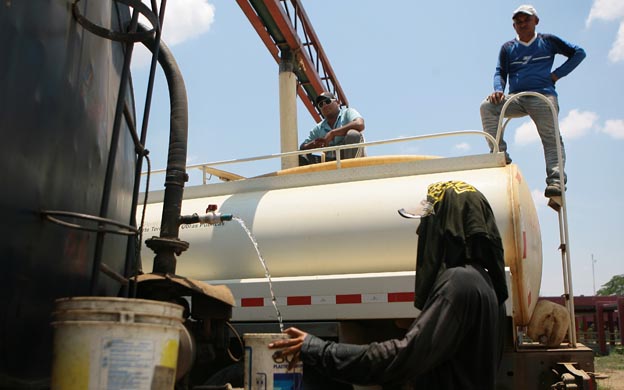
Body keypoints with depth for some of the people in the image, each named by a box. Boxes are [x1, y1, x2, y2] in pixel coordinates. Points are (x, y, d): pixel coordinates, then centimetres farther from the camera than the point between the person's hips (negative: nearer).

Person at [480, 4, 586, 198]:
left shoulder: (548, 41, 16)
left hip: (543, 95, -2)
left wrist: (557, 74, 5)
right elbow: (500, 72, 10)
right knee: (487, 106, -24)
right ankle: (500, 153, -27)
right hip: (516, 98, 2)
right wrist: (498, 89, -13)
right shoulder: (508, 48, 20)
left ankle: (556, 180, -30)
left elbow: (578, 53, 18)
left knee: (551, 137, -19)